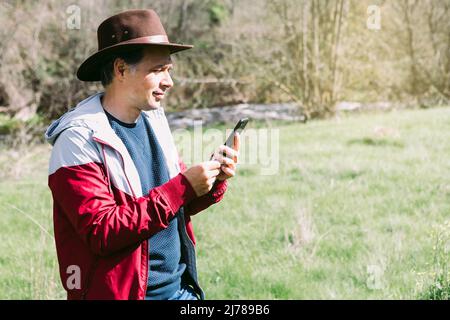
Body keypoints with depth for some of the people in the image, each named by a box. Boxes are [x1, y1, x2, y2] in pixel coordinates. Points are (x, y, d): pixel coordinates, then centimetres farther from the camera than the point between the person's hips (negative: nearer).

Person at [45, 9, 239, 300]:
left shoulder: (154, 120, 6)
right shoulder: (80, 139, -16)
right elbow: (102, 232, -24)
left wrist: (213, 182, -6)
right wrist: (182, 188, -25)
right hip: (122, 292, -7)